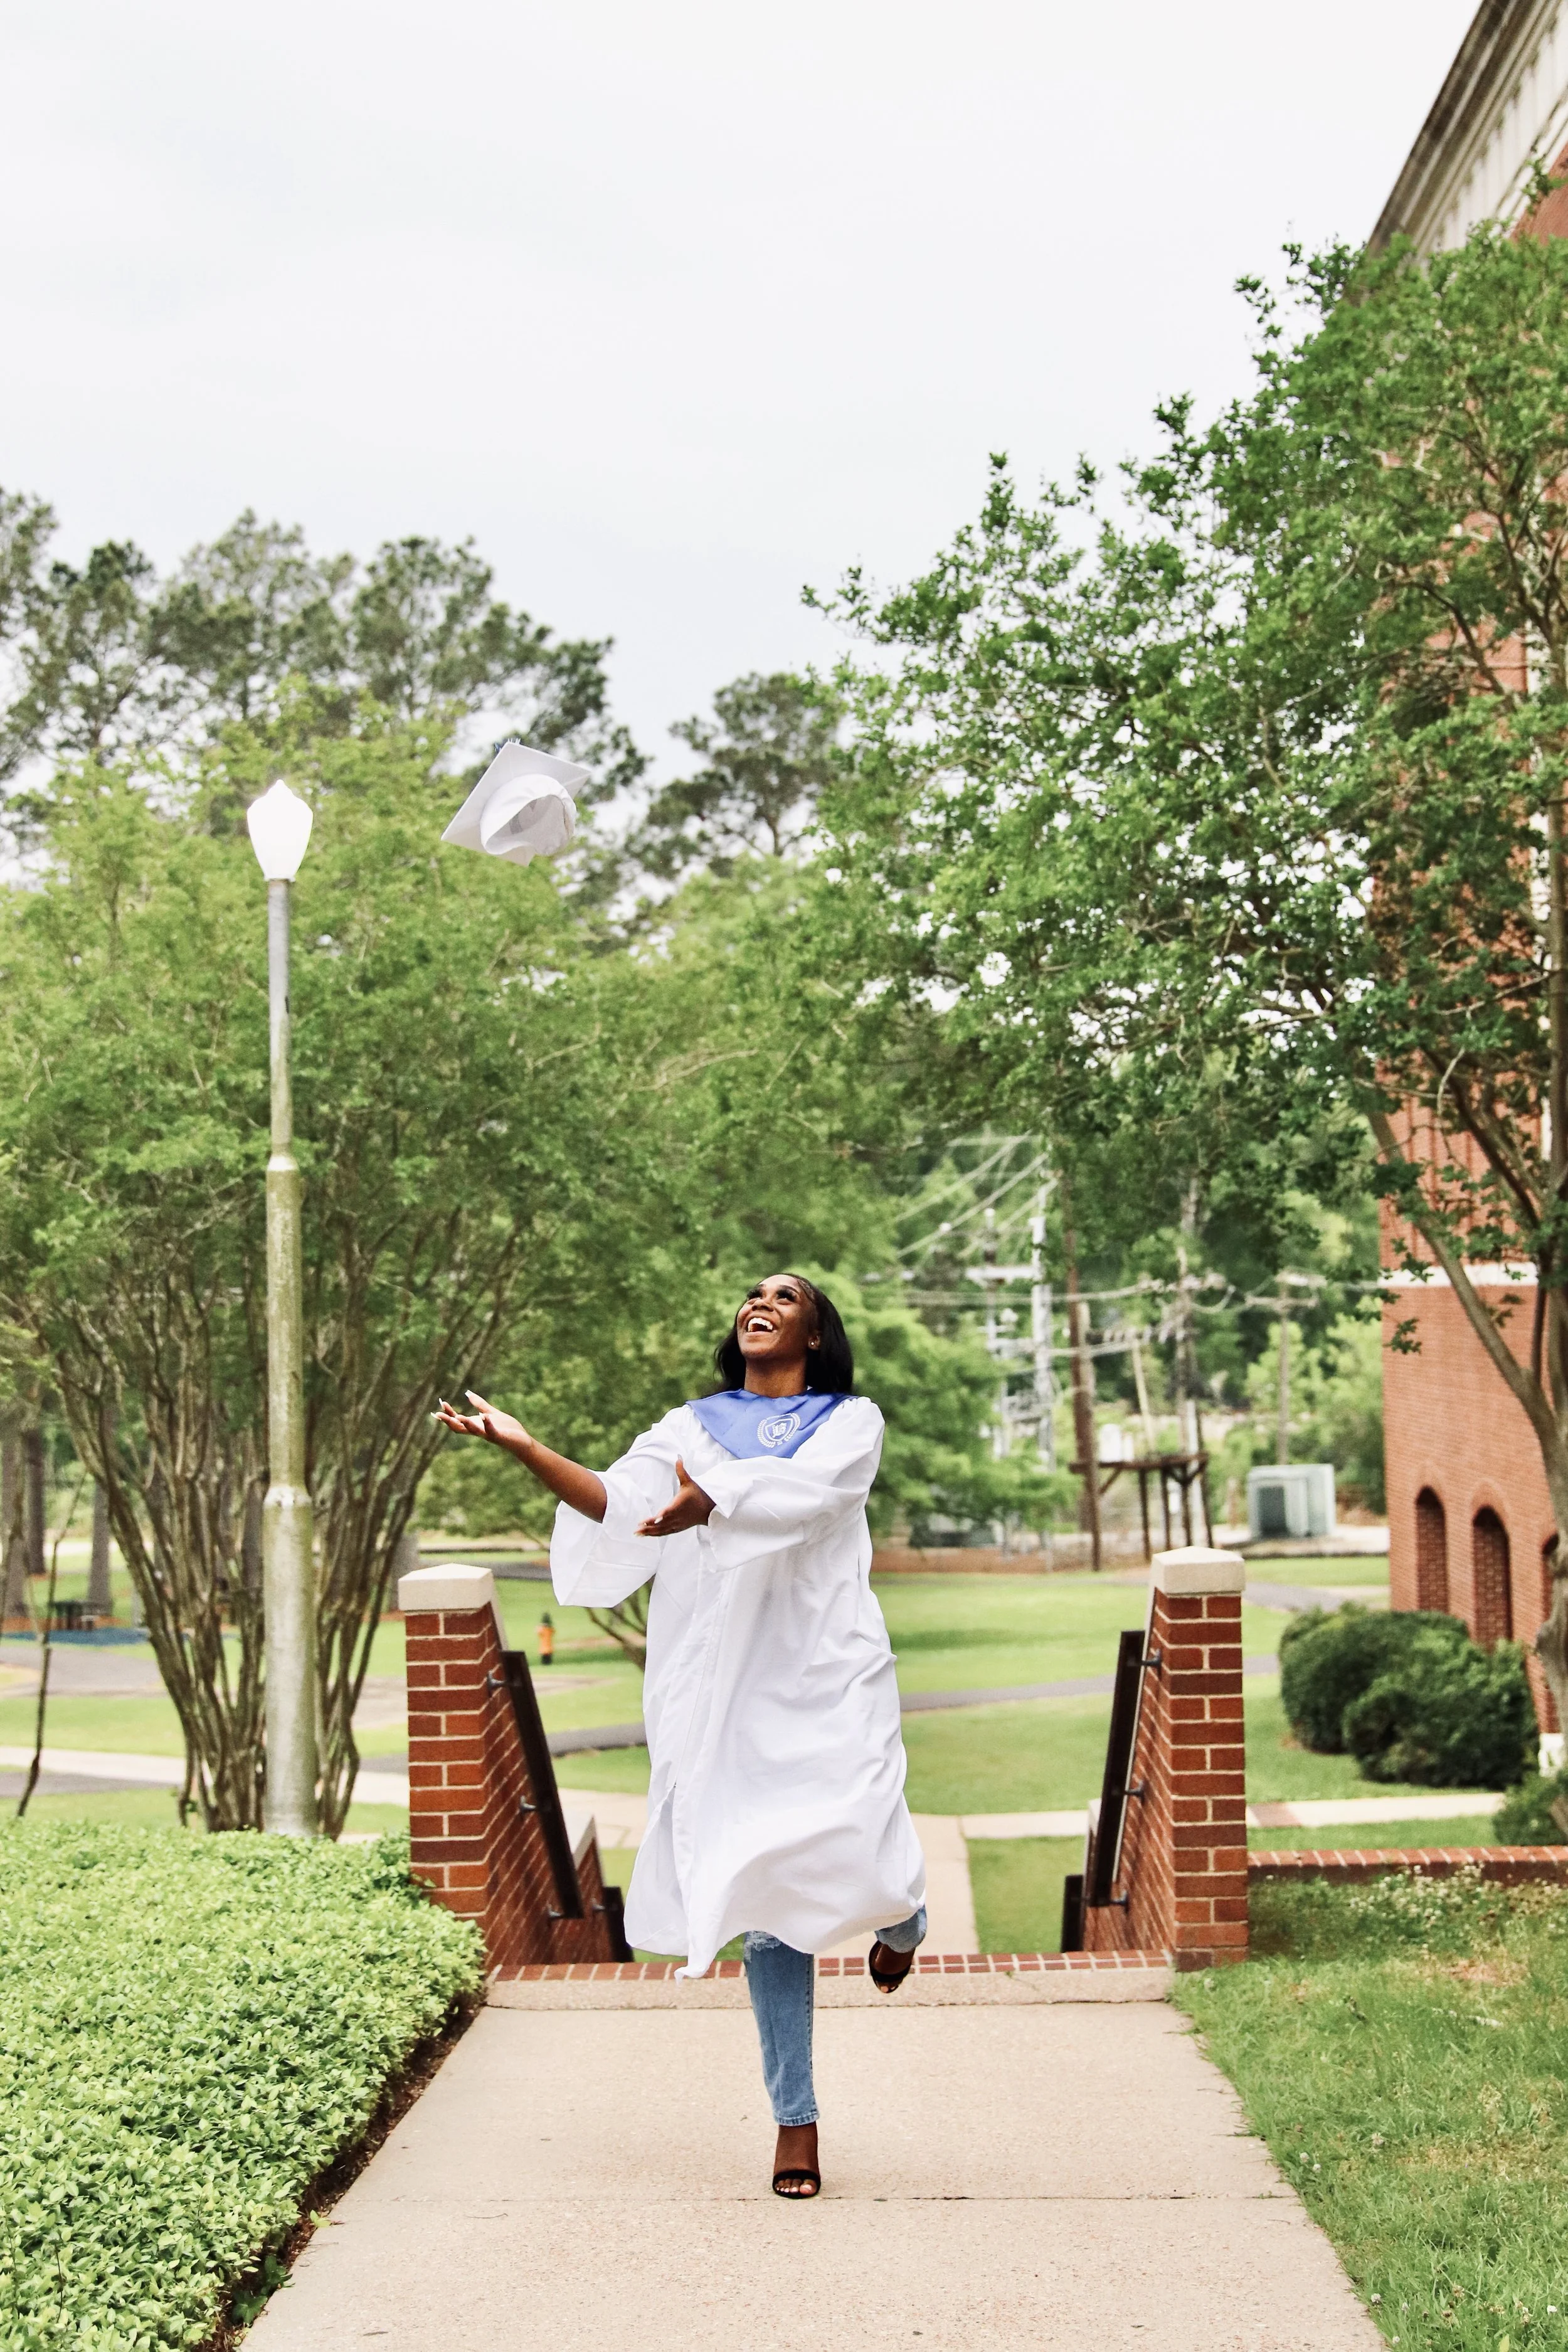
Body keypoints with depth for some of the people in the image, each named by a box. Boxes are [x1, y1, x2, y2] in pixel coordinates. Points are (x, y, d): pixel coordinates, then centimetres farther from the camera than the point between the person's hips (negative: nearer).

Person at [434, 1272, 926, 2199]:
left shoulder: (852, 1422, 8)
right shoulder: (691, 1426, 16)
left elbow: (803, 1492, -14)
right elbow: (621, 1502, -3)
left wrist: (715, 1500, -34)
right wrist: (526, 1448, -19)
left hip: (829, 1679, -2)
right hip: (728, 1688, 2)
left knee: (857, 1863, -14)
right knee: (768, 1903, 0)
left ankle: (900, 1919, 26)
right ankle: (796, 2119, 9)